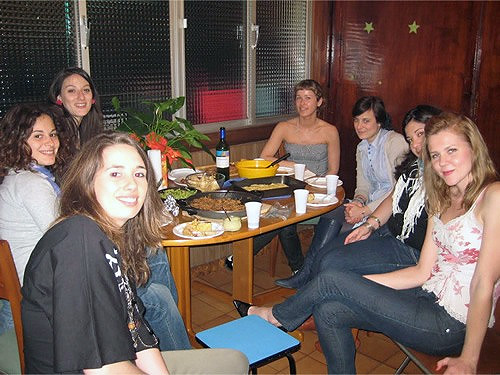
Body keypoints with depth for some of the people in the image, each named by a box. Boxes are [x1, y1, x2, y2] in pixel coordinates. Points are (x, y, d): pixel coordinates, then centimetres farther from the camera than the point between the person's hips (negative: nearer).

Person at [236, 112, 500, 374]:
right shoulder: (442, 199, 10)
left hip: (452, 325, -7)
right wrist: (358, 283, 2)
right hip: (430, 298, 7)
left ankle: (277, 316, 19)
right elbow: (423, 272, 8)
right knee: (329, 310, -8)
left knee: (330, 281, -9)